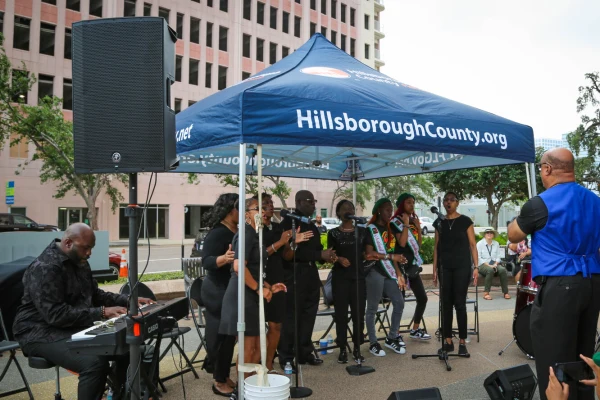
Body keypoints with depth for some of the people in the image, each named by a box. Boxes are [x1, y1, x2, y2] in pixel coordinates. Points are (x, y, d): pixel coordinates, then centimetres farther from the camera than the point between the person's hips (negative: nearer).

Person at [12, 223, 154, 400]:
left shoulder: (79, 263, 8)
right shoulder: (44, 268, -21)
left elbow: (95, 294, 19)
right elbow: (56, 314, -28)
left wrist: (128, 300, 5)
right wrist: (102, 312, -29)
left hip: (76, 327, 9)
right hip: (43, 332, -9)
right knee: (96, 362, -32)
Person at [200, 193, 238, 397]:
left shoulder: (238, 231, 7)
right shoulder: (217, 233, -17)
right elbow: (206, 261, -26)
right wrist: (224, 258, -43)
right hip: (218, 293, -8)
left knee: (229, 335, 15)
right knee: (220, 336, 0)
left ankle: (224, 375, 28)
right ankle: (219, 381, 13)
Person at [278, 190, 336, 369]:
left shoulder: (311, 224, 17)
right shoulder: (288, 222, -10)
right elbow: (292, 252, -20)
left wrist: (326, 255, 3)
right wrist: (320, 255, -20)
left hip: (311, 273, 9)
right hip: (294, 274, -8)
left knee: (309, 315, 13)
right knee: (291, 317, -3)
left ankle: (304, 352, 24)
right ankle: (286, 357, 7)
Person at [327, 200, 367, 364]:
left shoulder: (362, 231, 9)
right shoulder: (333, 233, 4)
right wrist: (339, 259, -17)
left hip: (358, 276, 2)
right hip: (340, 277, -1)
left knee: (358, 313, 2)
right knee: (341, 313, -1)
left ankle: (357, 348, 15)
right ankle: (342, 349, 10)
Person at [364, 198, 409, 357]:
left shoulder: (389, 229, 16)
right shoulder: (371, 229, -6)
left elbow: (391, 253, 18)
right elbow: (369, 253, -15)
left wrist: (399, 274, 13)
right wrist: (391, 257, -17)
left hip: (389, 272, 8)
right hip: (375, 272, -7)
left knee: (399, 303, 6)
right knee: (372, 308, 1)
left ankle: (391, 338, 21)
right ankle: (373, 343, 11)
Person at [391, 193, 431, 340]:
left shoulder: (413, 220, 14)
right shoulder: (396, 221, -8)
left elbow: (419, 243, 14)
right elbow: (402, 243, -20)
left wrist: (418, 226, 2)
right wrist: (406, 224, -16)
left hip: (413, 264, 8)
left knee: (422, 298, 12)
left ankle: (415, 330, 25)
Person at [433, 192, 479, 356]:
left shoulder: (465, 221, 0)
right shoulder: (439, 223, 9)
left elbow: (472, 245, -1)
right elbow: (437, 247, 10)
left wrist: (476, 267, -8)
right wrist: (435, 269, 6)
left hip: (462, 267, -3)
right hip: (445, 267, 3)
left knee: (460, 303, -2)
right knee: (446, 304, 5)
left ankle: (462, 342, 6)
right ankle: (448, 341, 12)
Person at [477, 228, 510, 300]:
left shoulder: (496, 244, 14)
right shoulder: (480, 244, 0)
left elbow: (498, 256, 10)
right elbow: (478, 257, -8)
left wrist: (495, 264, -10)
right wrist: (488, 265, -17)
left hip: (494, 264, 4)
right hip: (483, 265, -4)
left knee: (503, 270, -27)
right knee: (490, 270, -36)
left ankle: (505, 292, -20)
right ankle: (486, 292, -30)